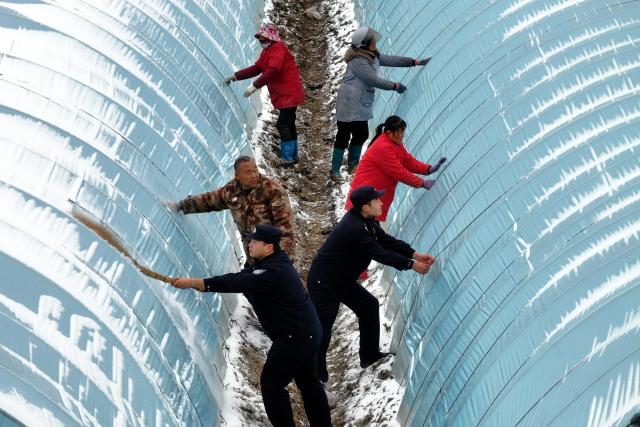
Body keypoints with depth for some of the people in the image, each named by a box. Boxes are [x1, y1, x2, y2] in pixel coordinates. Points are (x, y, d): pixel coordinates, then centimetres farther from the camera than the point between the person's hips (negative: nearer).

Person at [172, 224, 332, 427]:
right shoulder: (272, 262, 6)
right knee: (308, 382, 19)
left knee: (271, 384, -2)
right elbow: (241, 278, 3)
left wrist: (193, 283, -34)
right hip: (308, 332, 10)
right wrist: (202, 285, -10)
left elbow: (237, 282, -33)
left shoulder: (273, 271, -26)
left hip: (295, 337, -10)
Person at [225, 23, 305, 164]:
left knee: (283, 125, -11)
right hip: (283, 94, 10)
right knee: (288, 125, 15)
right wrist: (236, 76, 9)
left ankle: (288, 158, -8)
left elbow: (272, 71, -27)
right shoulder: (267, 51, 15)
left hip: (289, 94, -10)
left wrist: (254, 86, -29)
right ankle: (293, 156, 23)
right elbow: (256, 68, 15)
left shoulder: (278, 49, -16)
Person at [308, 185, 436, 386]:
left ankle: (370, 354, 29)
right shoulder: (354, 229, -31)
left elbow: (387, 241, 3)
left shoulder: (365, 220, 0)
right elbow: (380, 254, -26)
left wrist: (416, 254, -8)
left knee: (369, 305, 17)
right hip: (323, 283, -11)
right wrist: (411, 265, -18)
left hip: (342, 279, 11)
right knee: (322, 331, -8)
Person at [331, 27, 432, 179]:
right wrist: (395, 86, -9)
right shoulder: (358, 62, -21)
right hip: (350, 104, -10)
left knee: (361, 134, 13)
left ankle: (353, 164, 27)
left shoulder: (372, 56, 10)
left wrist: (415, 62, 13)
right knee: (344, 136, -5)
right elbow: (374, 81, -20)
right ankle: (335, 169, 0)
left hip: (361, 105, 10)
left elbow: (389, 60, 16)